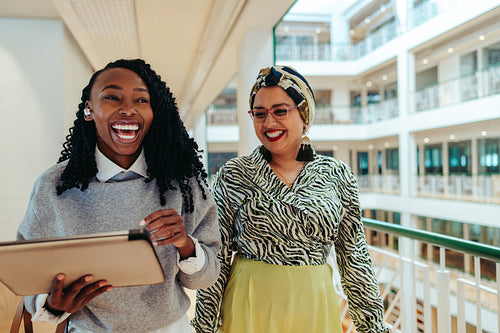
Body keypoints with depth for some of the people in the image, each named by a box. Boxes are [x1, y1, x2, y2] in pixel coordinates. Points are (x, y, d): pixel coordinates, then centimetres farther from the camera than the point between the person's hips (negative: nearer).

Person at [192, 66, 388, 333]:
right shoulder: (233, 175, -6)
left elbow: (354, 255, 3)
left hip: (315, 306, 2)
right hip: (250, 307, -1)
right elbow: (217, 256, -3)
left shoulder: (337, 175, -2)